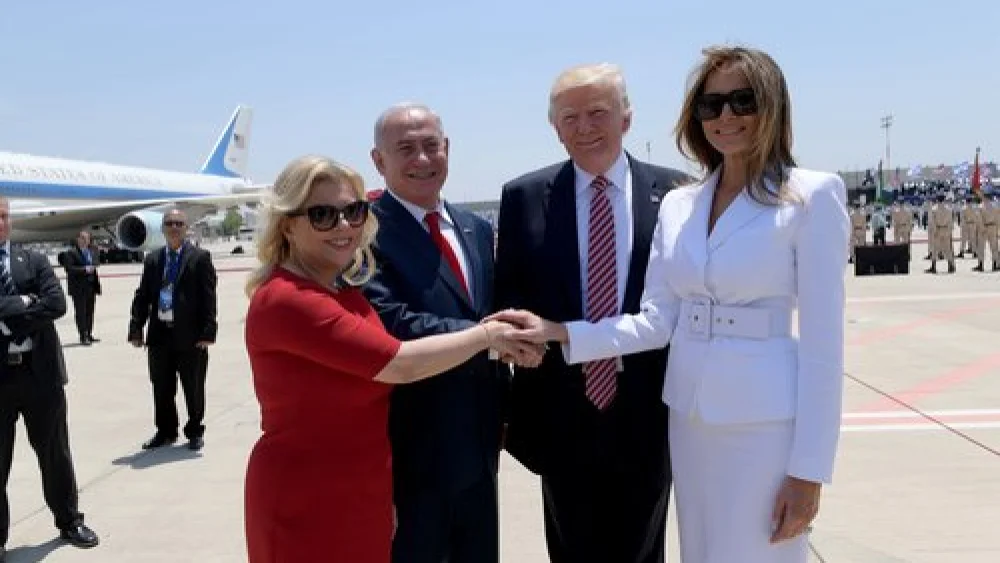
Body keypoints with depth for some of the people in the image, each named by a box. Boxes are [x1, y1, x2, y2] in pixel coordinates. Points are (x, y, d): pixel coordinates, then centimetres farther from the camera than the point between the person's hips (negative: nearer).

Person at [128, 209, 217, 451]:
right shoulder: (152, 259, 11)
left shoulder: (200, 258, -2)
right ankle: (165, 431, 28)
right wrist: (136, 329, 2)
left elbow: (208, 298, -6)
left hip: (190, 335, -4)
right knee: (161, 388, 12)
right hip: (160, 334, 4)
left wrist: (207, 331, -13)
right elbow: (142, 296, 10)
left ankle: (195, 432, 22)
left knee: (194, 388, 7)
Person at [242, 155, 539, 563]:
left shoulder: (346, 290, 7)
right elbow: (402, 364, -23)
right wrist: (490, 334, -12)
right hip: (306, 506, -8)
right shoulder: (285, 299, -21)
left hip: (365, 494, 8)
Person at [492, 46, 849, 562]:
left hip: (766, 423, -5)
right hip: (688, 417, 5)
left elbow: (822, 340, -10)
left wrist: (808, 468, -12)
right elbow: (656, 322, 4)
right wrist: (559, 332, -9)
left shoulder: (813, 195, -8)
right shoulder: (678, 205, 7)